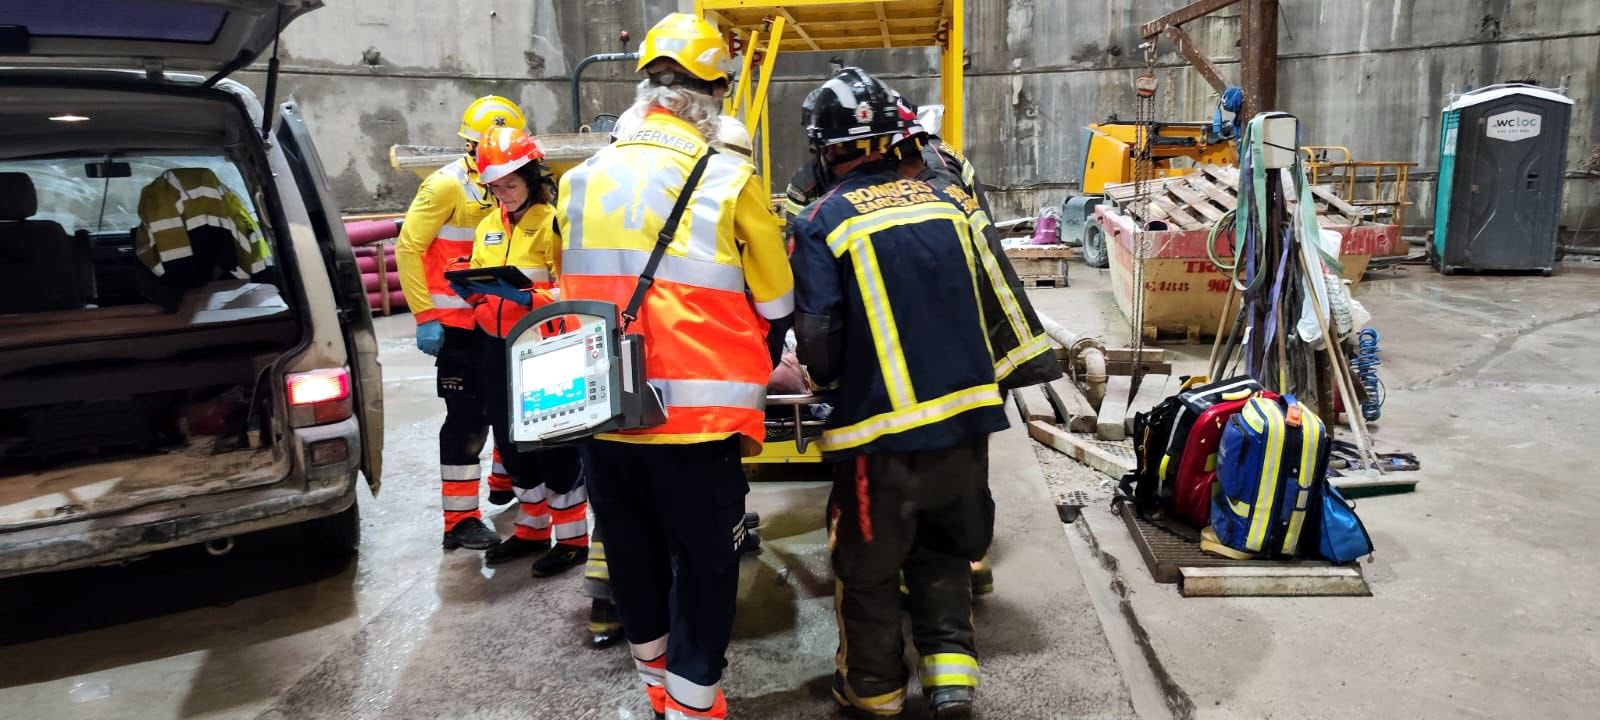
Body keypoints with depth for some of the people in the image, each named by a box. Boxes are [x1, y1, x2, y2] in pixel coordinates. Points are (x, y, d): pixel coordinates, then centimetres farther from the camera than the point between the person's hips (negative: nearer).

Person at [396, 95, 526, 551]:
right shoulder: (447, 185, -12)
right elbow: (408, 248, -14)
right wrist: (426, 316, -17)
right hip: (458, 324, -7)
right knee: (467, 417, -4)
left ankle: (505, 481, 35)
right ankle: (460, 520, 5)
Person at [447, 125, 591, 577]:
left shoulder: (554, 222, -10)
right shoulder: (489, 225, 13)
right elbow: (478, 280, 19)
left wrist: (528, 299, -30)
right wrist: (471, 290, -3)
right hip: (495, 346, 8)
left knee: (554, 443, -1)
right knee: (510, 439, 15)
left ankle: (572, 538, 12)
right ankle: (532, 529, 30)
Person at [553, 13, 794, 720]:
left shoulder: (581, 180, 6)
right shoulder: (728, 180, -8)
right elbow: (774, 308, 1)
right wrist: (746, 381, 19)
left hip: (602, 417, 5)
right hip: (697, 420, -5)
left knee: (634, 557, 21)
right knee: (703, 568, 9)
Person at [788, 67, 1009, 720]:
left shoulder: (823, 221, -10)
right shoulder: (944, 201, 5)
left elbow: (817, 337, -13)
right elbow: (974, 301, 13)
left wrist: (827, 379, 8)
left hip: (881, 425, -4)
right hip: (965, 412, 5)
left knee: (868, 564, 14)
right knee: (944, 550, 23)